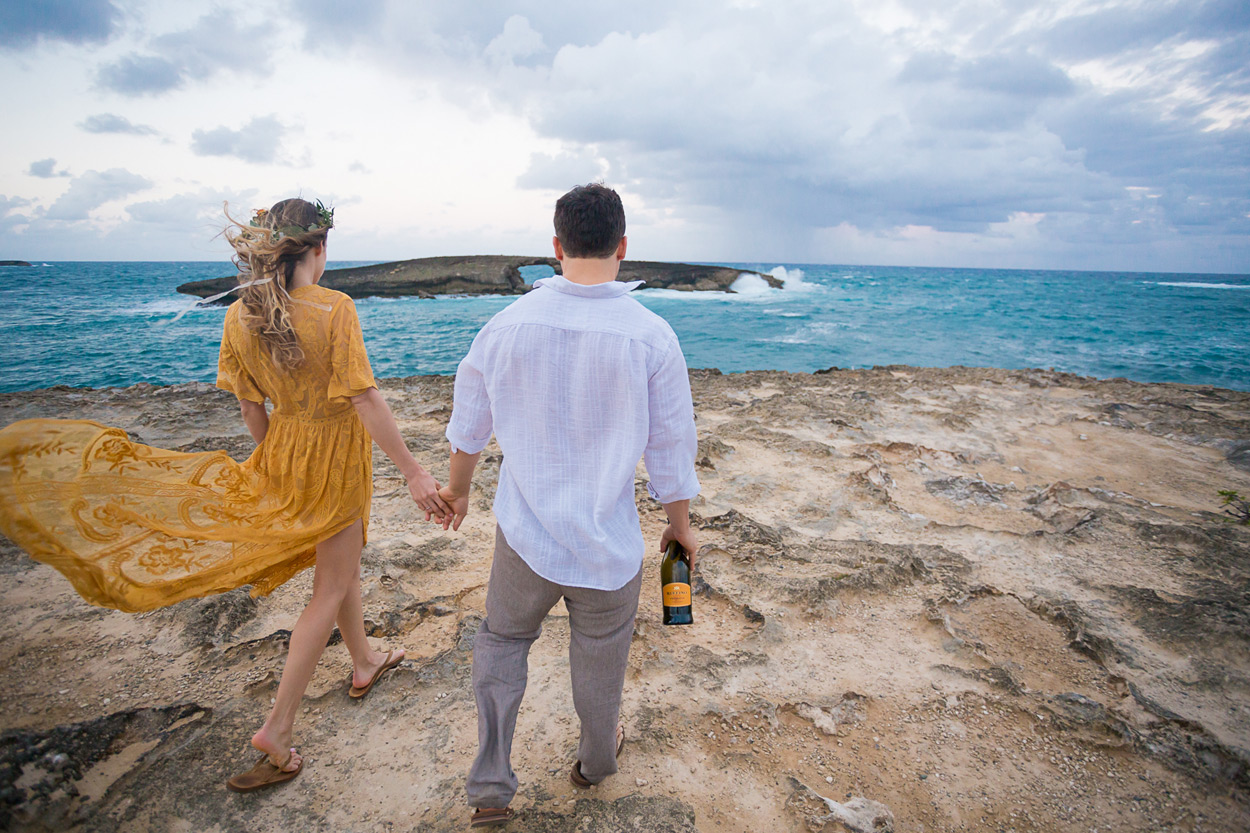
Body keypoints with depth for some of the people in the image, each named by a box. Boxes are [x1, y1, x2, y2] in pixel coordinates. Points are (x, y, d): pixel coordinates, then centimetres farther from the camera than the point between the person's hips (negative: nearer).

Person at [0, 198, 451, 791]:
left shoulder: (240, 316, -3)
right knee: (331, 588, 9)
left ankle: (364, 663, 46)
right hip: (336, 456, -6)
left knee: (342, 560, 26)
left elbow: (251, 408, 4)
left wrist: (274, 459, 20)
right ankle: (277, 731, 14)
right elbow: (365, 400, -24)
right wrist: (414, 473, -19)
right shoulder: (334, 308, -21)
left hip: (286, 449, 7)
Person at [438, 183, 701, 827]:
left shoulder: (508, 323, -9)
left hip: (525, 532, 1)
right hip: (608, 542, -1)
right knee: (599, 656, 23)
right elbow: (671, 448, -7)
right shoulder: (651, 335, -15)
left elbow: (468, 426, 3)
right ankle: (596, 761, 50)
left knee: (502, 639, 26)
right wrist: (680, 526, 9)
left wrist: (456, 491, 21)